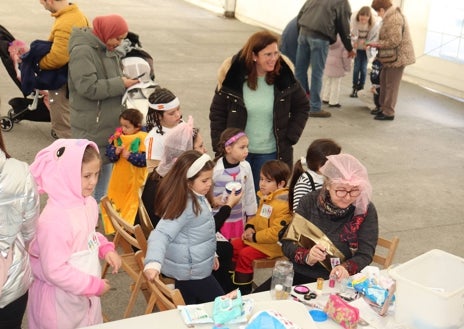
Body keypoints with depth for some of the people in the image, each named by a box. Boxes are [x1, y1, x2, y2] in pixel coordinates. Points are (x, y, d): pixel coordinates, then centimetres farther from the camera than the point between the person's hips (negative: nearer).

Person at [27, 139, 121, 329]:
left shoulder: (88, 202, -4)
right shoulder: (54, 220, -31)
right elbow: (55, 271, -28)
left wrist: (105, 248, -4)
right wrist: (94, 285, -20)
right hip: (60, 300, -8)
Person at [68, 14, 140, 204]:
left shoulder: (107, 49, 10)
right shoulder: (82, 51, -19)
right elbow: (88, 88, -25)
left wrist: (124, 81, 1)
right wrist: (120, 84, -21)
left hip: (109, 120, 9)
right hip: (90, 123, -9)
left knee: (108, 161, 16)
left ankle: (99, 202, 30)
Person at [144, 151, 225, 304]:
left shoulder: (196, 198, 2)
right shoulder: (185, 205, -27)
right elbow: (161, 234, -36)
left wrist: (210, 254, 23)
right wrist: (153, 263, -51)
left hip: (190, 268, 9)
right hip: (191, 271, -9)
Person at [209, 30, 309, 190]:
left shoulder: (284, 77, -7)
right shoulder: (233, 77, -11)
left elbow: (302, 107, 6)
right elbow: (217, 113, -3)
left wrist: (290, 137, -2)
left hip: (271, 153, 1)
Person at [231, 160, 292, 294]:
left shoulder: (283, 204, -25)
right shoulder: (265, 197, 7)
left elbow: (277, 232, -29)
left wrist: (255, 237, -21)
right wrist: (250, 227, 2)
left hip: (274, 243, -10)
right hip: (256, 237, 10)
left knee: (245, 255, -22)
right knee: (232, 246, 8)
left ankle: (244, 290, -6)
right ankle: (232, 277, 24)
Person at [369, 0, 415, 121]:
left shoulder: (393, 19, -21)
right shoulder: (392, 16, 13)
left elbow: (394, 41, -24)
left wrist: (378, 44, -14)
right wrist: (378, 44, 8)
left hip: (397, 57, -11)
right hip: (391, 57, 11)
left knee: (391, 85, -2)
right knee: (384, 81, 17)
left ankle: (388, 113, 6)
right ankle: (384, 107, 28)